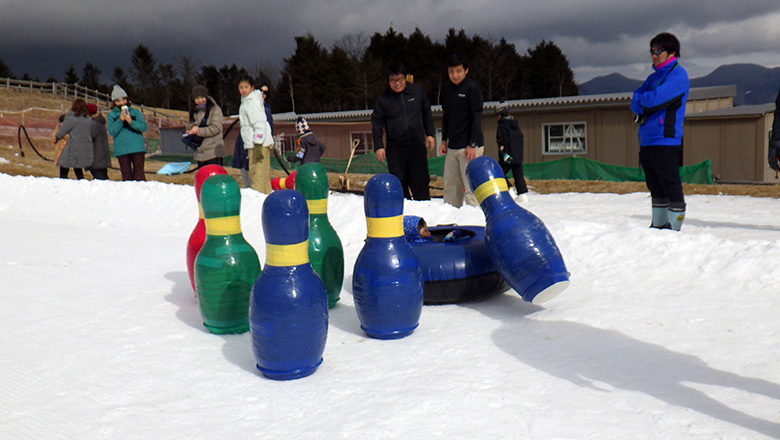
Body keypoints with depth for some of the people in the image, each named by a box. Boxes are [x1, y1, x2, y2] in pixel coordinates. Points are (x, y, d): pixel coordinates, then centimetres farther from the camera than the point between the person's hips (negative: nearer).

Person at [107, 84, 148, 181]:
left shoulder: (135, 112, 9)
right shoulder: (111, 115, 9)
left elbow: (143, 127, -2)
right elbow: (111, 131, -3)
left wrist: (131, 122, -16)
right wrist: (120, 120, -15)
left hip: (137, 148, -1)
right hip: (121, 150, 1)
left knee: (139, 173, -3)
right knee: (126, 174, 4)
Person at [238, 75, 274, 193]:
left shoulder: (253, 102, -11)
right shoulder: (246, 101, 19)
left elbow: (259, 124, -18)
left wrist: (258, 145, -22)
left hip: (259, 143, -10)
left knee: (257, 174, -12)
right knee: (264, 174, 12)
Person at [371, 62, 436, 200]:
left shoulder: (417, 90, 5)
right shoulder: (382, 98, 2)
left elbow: (427, 113, 16)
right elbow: (377, 123, 6)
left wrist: (430, 134, 11)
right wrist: (378, 146, -1)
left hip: (417, 146, 0)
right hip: (394, 149, 0)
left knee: (420, 184, 1)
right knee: (399, 184, 3)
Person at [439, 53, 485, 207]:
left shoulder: (472, 88, -8)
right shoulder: (448, 90, 14)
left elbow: (477, 117, -12)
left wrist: (473, 145, -16)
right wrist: (444, 140, 17)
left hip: (470, 147, -7)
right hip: (452, 147, 7)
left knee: (470, 186, -9)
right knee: (450, 186, 9)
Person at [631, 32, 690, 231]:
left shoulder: (678, 74, -5)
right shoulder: (654, 77, 21)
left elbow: (655, 98, -16)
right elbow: (635, 104, 14)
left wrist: (640, 99, 3)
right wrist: (643, 106, -7)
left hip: (666, 140, -8)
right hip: (647, 140, 8)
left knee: (671, 185, -6)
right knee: (656, 187, 12)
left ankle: (674, 227, -2)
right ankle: (658, 225, 20)